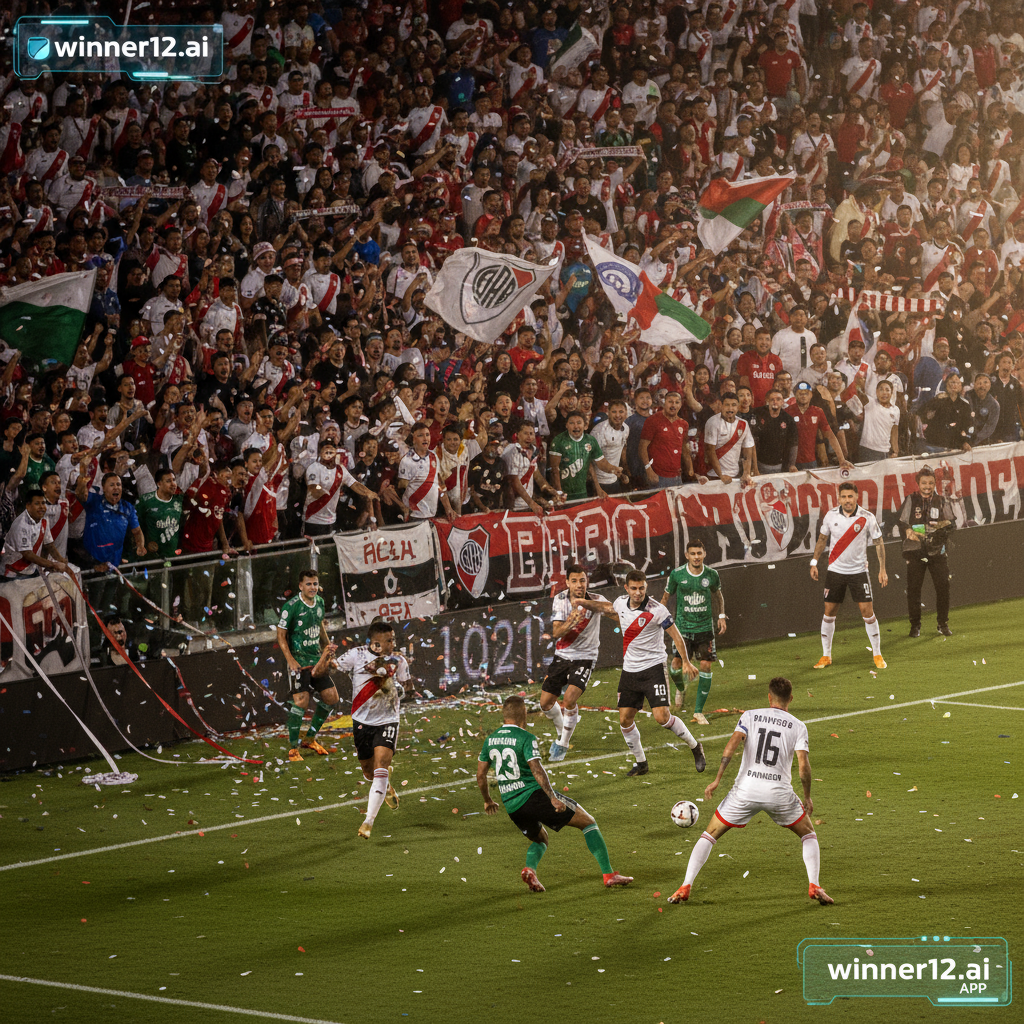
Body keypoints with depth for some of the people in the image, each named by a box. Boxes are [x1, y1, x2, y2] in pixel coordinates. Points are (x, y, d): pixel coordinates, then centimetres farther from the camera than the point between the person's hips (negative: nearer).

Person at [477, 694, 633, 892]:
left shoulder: (490, 740, 10)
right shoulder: (525, 738, -9)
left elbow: (480, 774, 15)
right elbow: (536, 770, -21)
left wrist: (487, 801, 29)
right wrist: (552, 798, -24)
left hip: (511, 806, 6)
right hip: (534, 796, -6)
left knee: (540, 840, 30)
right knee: (588, 823, 6)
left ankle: (530, 869, -4)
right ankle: (608, 874, -2)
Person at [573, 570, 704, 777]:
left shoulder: (656, 610, -16)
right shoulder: (621, 603, 1)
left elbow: (675, 634, -9)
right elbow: (608, 607, 27)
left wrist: (686, 662, -14)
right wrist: (585, 603, 19)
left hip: (653, 668, -6)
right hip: (629, 670, 6)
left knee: (662, 717, -16)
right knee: (624, 719, 4)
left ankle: (695, 747, 6)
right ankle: (641, 762, 21)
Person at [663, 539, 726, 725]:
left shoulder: (711, 575, -3)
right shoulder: (676, 575, -8)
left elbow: (718, 594, 17)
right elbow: (665, 598, 6)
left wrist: (721, 616, 8)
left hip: (705, 627, 1)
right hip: (682, 627, -1)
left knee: (706, 666, -7)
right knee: (677, 664, -12)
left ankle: (698, 711, 5)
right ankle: (680, 688, 27)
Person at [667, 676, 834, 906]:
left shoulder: (750, 716, 7)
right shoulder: (798, 727, 5)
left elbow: (731, 745, -8)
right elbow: (804, 766, -4)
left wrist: (717, 779, -6)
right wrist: (807, 797, 10)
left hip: (746, 789, 0)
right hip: (779, 792, 0)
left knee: (709, 835, 14)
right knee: (808, 835, 23)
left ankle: (685, 887, 2)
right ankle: (813, 886, 6)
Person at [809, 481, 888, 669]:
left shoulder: (866, 518, -9)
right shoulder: (831, 516, -3)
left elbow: (878, 542, 0)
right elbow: (822, 539, 11)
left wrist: (882, 569, -3)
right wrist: (814, 562, 5)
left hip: (858, 570, -2)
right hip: (835, 570, 2)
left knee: (867, 611, -7)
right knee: (829, 612, 2)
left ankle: (877, 654, 6)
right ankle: (826, 656, 14)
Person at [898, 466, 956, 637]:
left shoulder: (942, 501, 11)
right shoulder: (910, 501, 5)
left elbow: (952, 523, 11)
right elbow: (902, 522, 2)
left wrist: (947, 525, -12)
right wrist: (908, 531, -20)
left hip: (937, 550, 1)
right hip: (915, 550, -1)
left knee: (943, 586, -6)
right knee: (913, 588, -4)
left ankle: (943, 623, 8)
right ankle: (915, 625, 7)